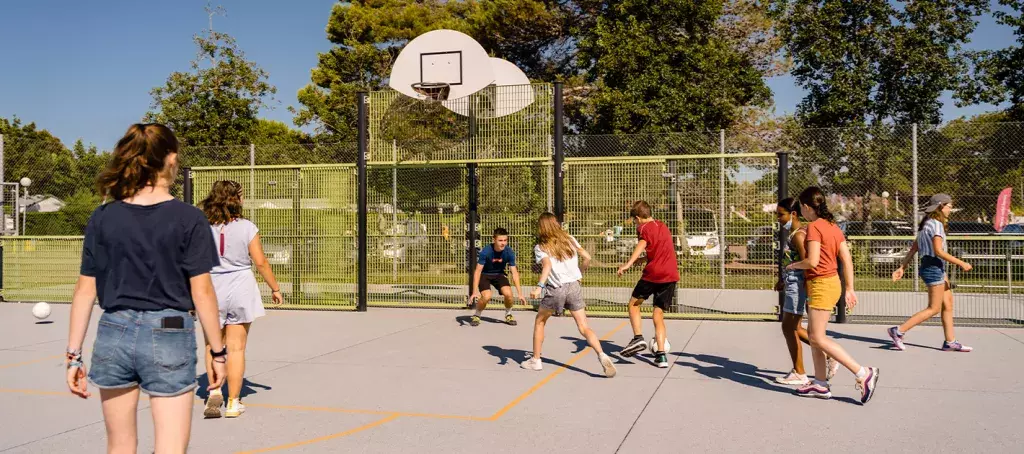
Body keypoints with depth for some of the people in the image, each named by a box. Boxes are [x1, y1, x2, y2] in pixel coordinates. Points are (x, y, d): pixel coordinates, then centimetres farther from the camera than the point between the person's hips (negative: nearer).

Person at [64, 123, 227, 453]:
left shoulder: (103, 218, 2)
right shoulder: (189, 218, -7)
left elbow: (85, 290, 2)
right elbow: (202, 292, -7)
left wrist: (74, 354, 9)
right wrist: (217, 352, 1)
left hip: (115, 334, 4)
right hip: (169, 337, -3)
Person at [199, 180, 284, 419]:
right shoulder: (247, 228, -7)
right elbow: (261, 262, -5)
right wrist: (275, 289, 6)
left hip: (211, 292, 2)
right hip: (240, 291, -2)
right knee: (236, 348, 4)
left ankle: (214, 391, 1)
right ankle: (233, 402, 9)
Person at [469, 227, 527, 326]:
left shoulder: (509, 252, -21)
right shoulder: (486, 251, -28)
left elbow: (514, 273, -17)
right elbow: (478, 271, -27)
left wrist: (520, 293, -20)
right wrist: (475, 291, -34)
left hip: (499, 274, 3)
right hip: (485, 274, -2)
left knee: (508, 294, -21)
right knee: (486, 296, -26)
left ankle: (508, 315, 9)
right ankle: (476, 316, 3)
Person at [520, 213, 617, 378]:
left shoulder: (540, 247, -2)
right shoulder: (569, 240, 9)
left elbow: (547, 265, -21)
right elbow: (587, 258, 5)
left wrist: (539, 287, -30)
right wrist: (579, 273, 22)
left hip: (555, 290, -2)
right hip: (574, 287, 3)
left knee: (539, 321, 21)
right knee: (584, 327, 3)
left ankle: (535, 360, 25)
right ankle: (602, 355, -19)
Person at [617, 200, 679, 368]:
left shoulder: (644, 228, -2)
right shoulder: (662, 226, 21)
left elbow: (642, 243, -24)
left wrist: (629, 263, -35)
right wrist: (638, 260, 41)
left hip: (653, 274, -6)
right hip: (671, 274, 6)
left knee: (634, 304, 15)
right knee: (659, 315, 10)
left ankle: (638, 338, -2)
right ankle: (661, 355, 0)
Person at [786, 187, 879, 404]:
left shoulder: (814, 227, -15)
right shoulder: (833, 226, 11)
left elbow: (812, 261, -22)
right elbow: (847, 259, 10)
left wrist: (793, 265, -3)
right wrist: (849, 289, 13)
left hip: (821, 285, -10)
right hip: (831, 282, 10)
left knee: (818, 338, -6)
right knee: (813, 334, 14)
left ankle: (863, 373, -8)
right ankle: (820, 384, 17)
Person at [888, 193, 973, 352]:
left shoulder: (927, 224, 14)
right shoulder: (936, 224, -15)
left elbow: (913, 249, 14)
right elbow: (939, 251, -22)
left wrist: (902, 267, 13)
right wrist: (961, 263, -18)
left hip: (937, 267, 10)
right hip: (933, 267, -10)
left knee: (948, 305, 12)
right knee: (933, 309, -4)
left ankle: (950, 342, 16)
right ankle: (899, 331, -6)